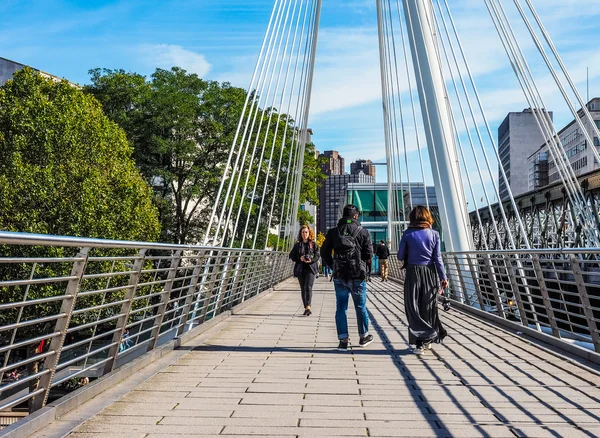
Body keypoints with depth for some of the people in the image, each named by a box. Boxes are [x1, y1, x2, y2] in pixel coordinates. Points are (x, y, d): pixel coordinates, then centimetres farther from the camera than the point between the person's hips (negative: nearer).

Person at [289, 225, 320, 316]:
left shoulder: (313, 244, 4)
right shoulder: (297, 245, 10)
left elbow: (317, 255, 1)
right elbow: (292, 256, 8)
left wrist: (311, 260, -18)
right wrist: (299, 259, -10)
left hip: (311, 268, -3)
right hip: (300, 269, 3)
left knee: (308, 287, -16)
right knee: (303, 289, 6)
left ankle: (308, 307, -21)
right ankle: (306, 308, 14)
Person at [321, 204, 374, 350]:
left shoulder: (333, 232, 3)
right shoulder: (363, 232, -3)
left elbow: (324, 253, 2)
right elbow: (369, 254, -6)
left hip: (339, 276, 1)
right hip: (358, 275, -1)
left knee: (341, 308, 7)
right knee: (360, 307, 13)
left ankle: (343, 340, 8)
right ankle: (363, 336, 27)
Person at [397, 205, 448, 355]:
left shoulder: (407, 234, -4)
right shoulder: (434, 234, 0)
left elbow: (400, 256, -1)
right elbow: (437, 258, -2)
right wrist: (443, 277, 3)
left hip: (413, 273, -2)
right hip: (430, 273, 2)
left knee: (414, 308, 5)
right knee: (428, 307, 14)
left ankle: (420, 342, -1)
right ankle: (428, 339, 25)